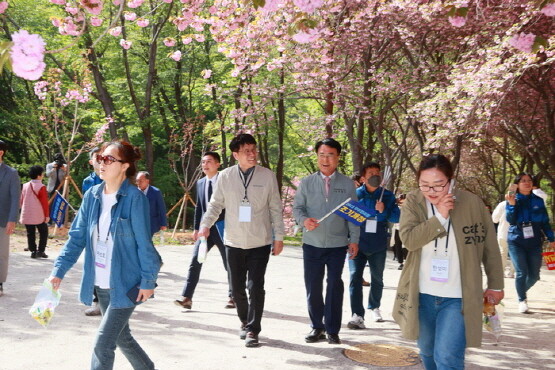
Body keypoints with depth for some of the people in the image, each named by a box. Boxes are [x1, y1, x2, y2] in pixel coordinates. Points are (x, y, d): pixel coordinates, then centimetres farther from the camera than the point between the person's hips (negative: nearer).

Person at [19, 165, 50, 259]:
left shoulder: (25, 186, 6)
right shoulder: (41, 187, -11)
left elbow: (21, 200, 12)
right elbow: (45, 202, -11)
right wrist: (47, 215, -4)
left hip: (26, 215, 5)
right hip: (39, 216, -5)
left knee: (30, 234, 10)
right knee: (43, 232, 8)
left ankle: (33, 251, 8)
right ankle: (41, 251, 2)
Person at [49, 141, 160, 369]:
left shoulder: (134, 198, -15)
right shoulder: (92, 195, 3)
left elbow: (144, 243, -13)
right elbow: (77, 237, 5)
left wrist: (148, 281, -13)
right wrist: (59, 271, -3)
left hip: (126, 284, -7)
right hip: (101, 284, 7)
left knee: (103, 344, -7)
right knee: (122, 337, 21)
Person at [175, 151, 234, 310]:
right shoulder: (200, 183, 10)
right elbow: (198, 207, 15)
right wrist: (196, 228, 10)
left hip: (222, 228, -4)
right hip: (205, 228, 4)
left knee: (229, 264, 8)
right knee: (195, 261, -7)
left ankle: (233, 297, 22)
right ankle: (187, 298, -9)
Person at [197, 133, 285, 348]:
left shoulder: (267, 176, -4)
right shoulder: (225, 176, -1)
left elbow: (276, 209, 0)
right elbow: (216, 204, 6)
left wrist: (279, 236, -1)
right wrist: (206, 224, -11)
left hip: (260, 243, -2)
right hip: (234, 242, 2)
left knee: (256, 287, -6)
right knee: (237, 287, 12)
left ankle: (252, 330, 5)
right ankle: (245, 321, 33)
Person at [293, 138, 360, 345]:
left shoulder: (347, 184, 3)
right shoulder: (306, 183, 5)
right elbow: (297, 207, 5)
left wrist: (354, 239, -2)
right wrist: (304, 219, -17)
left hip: (338, 244, -1)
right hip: (312, 244, 1)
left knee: (335, 287, 4)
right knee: (312, 287, 5)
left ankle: (332, 330, 14)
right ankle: (317, 327, 19)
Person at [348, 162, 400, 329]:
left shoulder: (388, 196, 2)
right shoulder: (355, 194, -1)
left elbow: (397, 217, -3)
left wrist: (384, 211, -21)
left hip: (378, 246, 2)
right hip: (357, 244, -2)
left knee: (377, 278, 17)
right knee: (355, 277, -12)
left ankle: (374, 307, 39)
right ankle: (357, 315, -13)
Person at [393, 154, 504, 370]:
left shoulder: (472, 203, -9)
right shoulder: (413, 201, -4)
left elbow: (490, 248, 1)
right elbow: (408, 239, -18)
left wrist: (495, 285, 7)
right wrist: (440, 217, -23)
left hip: (458, 298, -3)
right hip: (421, 295, 3)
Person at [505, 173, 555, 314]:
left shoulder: (538, 201, 6)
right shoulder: (513, 200, -1)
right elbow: (511, 220, -13)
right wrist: (511, 204, -26)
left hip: (535, 242, 3)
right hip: (516, 242, -2)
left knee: (534, 275, 4)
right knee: (521, 273, -9)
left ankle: (522, 291, 33)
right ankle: (522, 300, 9)